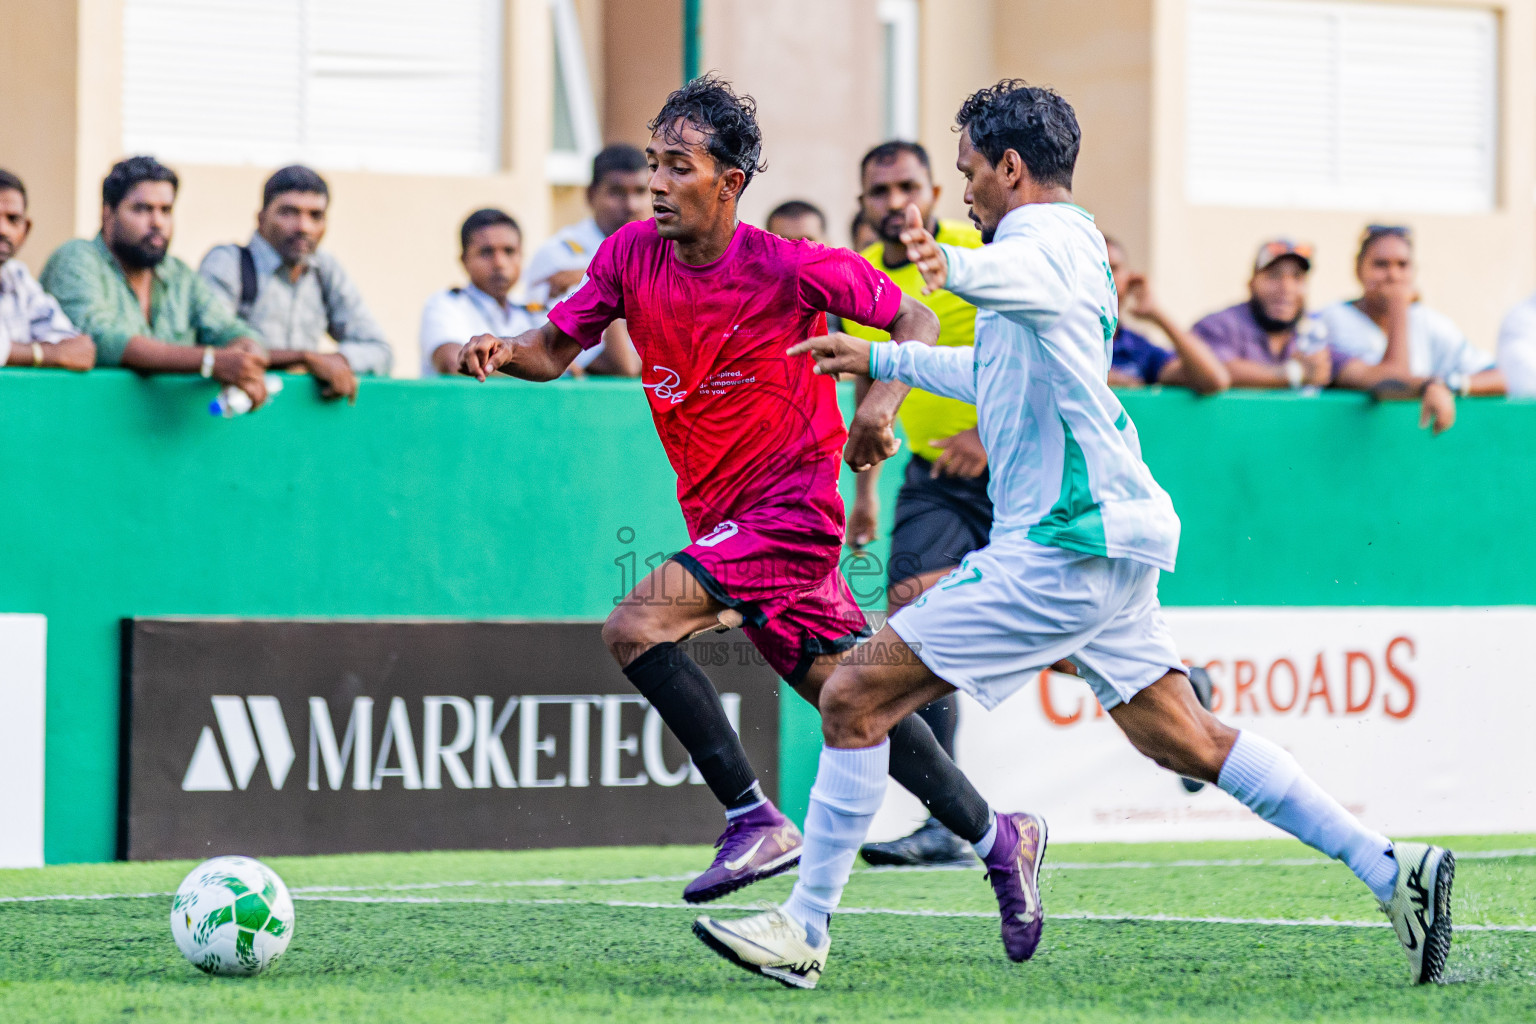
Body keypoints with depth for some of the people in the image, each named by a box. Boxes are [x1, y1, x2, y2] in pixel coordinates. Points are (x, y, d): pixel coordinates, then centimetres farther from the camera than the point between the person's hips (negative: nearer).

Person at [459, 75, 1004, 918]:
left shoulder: (791, 268, -16)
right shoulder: (632, 255, -1)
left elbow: (913, 319, -5)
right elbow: (556, 347, 6)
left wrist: (881, 403, -22)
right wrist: (505, 352, -16)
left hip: (789, 509, -7)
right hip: (723, 521, 7)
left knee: (634, 627, -22)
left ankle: (755, 821, -17)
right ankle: (994, 837, 24)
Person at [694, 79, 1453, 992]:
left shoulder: (1046, 238, -12)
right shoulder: (1070, 245, 20)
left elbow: (1027, 282, -41)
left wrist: (956, 266, -62)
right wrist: (881, 358, 44)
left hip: (1060, 548, -10)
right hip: (1110, 540, 10)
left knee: (855, 699, -9)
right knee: (1189, 742, 13)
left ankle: (804, 931, -7)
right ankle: (1394, 870, 9)